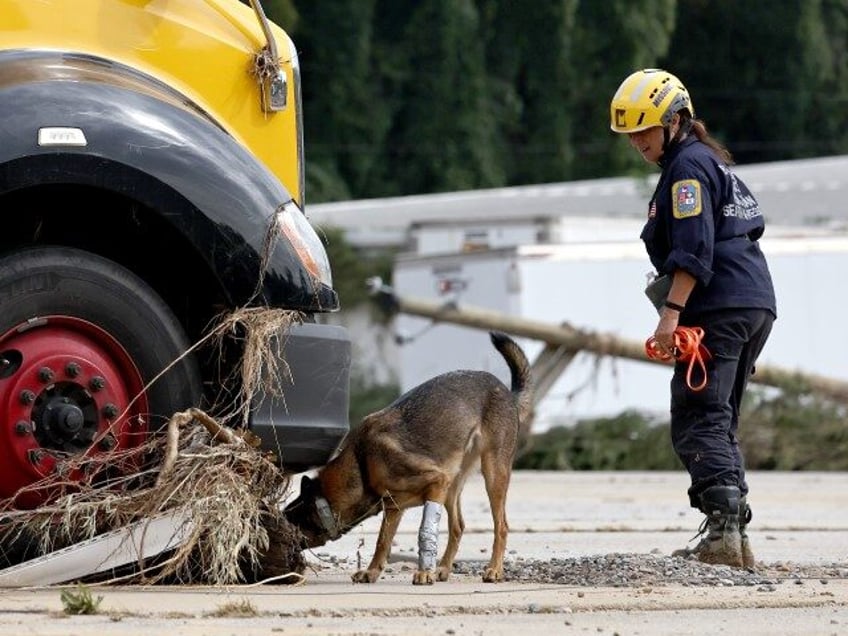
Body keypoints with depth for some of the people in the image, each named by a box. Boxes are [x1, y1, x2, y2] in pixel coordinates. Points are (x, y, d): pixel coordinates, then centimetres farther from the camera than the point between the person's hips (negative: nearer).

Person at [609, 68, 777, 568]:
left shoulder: (687, 166, -7)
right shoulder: (712, 161, 24)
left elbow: (694, 249, -18)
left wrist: (672, 312, -23)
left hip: (720, 310, -10)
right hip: (758, 306, 10)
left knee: (699, 422, -13)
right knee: (722, 423, 12)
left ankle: (723, 531, -26)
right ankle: (737, 537, 7)